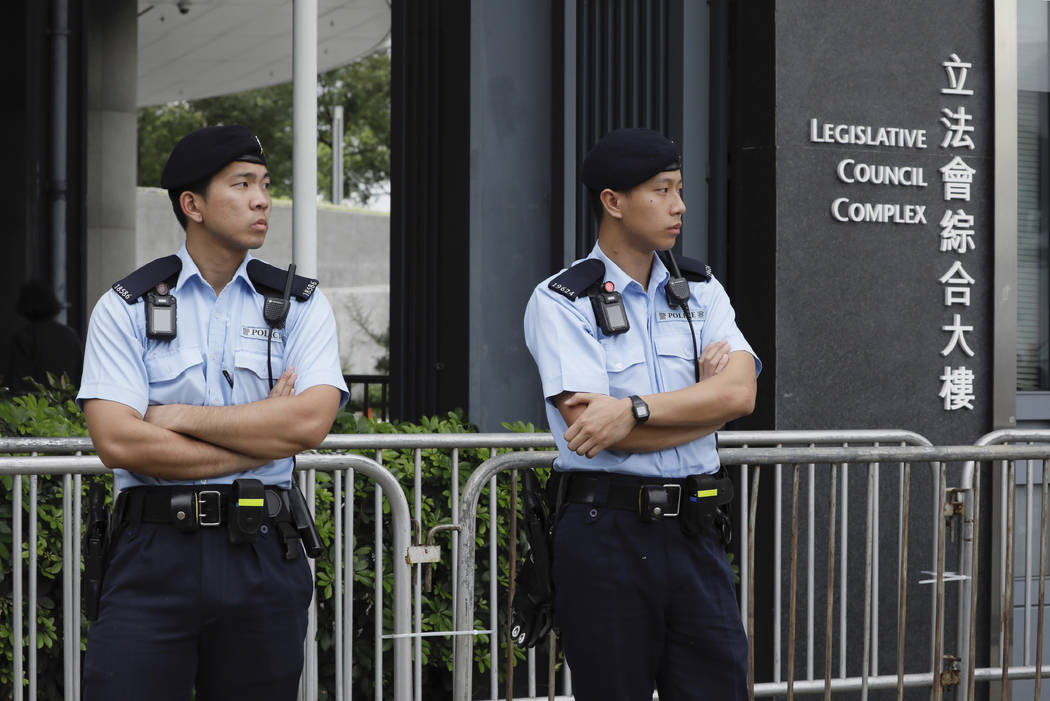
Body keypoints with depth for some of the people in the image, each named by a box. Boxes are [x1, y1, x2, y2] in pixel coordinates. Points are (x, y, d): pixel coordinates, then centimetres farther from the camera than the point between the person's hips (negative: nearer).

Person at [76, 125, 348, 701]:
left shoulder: (300, 305, 8)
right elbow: (117, 442, -9)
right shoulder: (125, 307, 4)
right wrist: (263, 435, -7)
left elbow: (311, 422, -9)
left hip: (263, 559, 2)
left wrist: (180, 418, -8)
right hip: (155, 552, -1)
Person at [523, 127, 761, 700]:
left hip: (694, 529, 4)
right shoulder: (559, 302, -4)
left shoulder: (700, 291, 10)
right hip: (605, 530, -4)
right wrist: (705, 394, -6)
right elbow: (595, 427, -16)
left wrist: (633, 409, -18)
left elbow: (740, 393, -6)